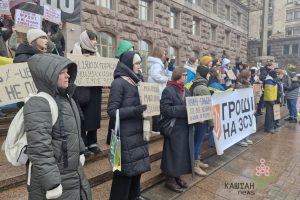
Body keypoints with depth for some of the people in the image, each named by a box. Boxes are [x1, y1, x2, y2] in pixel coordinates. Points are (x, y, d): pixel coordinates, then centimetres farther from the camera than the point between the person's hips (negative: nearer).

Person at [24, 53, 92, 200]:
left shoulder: (65, 97, 5)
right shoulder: (38, 104, -23)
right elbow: (39, 149, -26)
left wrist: (80, 152, 20)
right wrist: (52, 184, -24)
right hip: (54, 177, -8)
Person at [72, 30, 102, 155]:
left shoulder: (96, 54, 17)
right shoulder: (77, 51, -1)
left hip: (95, 91, 6)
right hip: (82, 91, -6)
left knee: (94, 116, 10)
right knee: (82, 118, 0)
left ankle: (92, 143, 22)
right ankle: (83, 145, 11)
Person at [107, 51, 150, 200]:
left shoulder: (134, 82, 10)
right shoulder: (118, 83, -13)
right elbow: (112, 111, -17)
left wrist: (147, 106, 3)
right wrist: (134, 110, -27)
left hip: (137, 132, 8)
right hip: (125, 135, -8)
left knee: (137, 165, 17)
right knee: (126, 169, 3)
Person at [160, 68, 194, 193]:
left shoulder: (185, 90, 14)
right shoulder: (168, 90, -12)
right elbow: (164, 109, -20)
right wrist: (184, 109, -23)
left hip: (186, 128, 8)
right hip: (174, 129, -8)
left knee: (182, 153, 16)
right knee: (173, 154, 3)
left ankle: (177, 177, 33)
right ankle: (170, 180, 20)